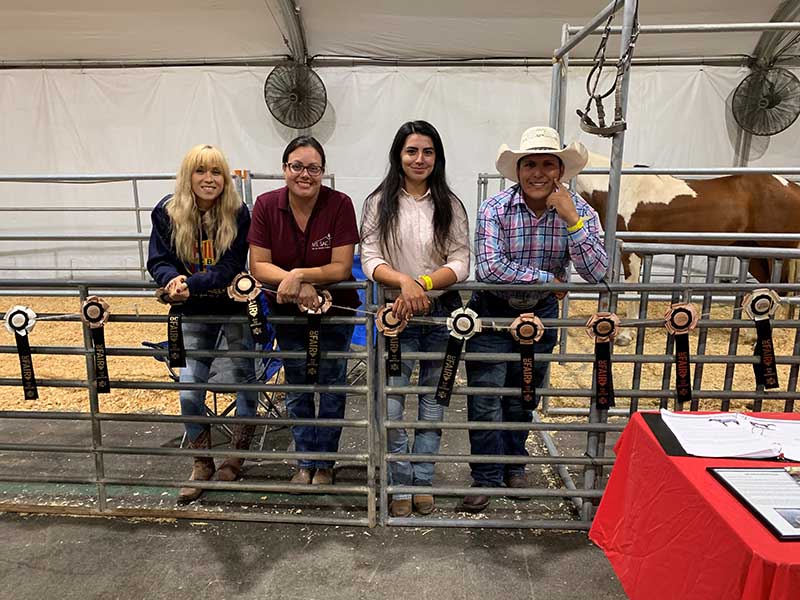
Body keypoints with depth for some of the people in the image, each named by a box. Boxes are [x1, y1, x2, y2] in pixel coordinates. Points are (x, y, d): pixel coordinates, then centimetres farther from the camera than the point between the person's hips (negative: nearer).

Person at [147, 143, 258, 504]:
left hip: (236, 307, -2)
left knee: (244, 379, 9)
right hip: (195, 311, 2)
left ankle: (236, 456, 31)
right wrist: (173, 279, -30)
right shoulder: (167, 212, -8)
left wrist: (191, 284, -34)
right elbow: (158, 260, -8)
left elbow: (231, 267, -22)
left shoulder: (238, 213, -16)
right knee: (189, 389, 1)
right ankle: (202, 465, 21)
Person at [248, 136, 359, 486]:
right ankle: (305, 462, 33)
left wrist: (298, 275, -33)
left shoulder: (340, 204, -20)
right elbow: (258, 265, -14)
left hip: (334, 311, -2)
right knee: (297, 388, 15)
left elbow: (341, 268, -22)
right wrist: (295, 283, -28)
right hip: (288, 313, 3)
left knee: (331, 386, 9)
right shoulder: (266, 205, -13)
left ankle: (324, 463, 29)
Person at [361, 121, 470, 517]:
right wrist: (404, 281, -25)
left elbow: (460, 263, -4)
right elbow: (370, 260, -6)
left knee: (433, 399, 12)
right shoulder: (380, 202, 1)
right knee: (389, 404, -4)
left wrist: (423, 284, -21)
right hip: (397, 313, -1)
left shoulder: (449, 204, 3)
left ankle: (423, 481, 29)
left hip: (442, 312, 2)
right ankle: (400, 485, 18)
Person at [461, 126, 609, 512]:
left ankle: (514, 465, 40)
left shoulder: (578, 210, -11)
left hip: (540, 314, 3)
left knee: (523, 397, 18)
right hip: (493, 311, -2)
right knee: (485, 399, 0)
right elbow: (489, 267, -31)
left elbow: (597, 272, -20)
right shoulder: (495, 209, -19)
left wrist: (571, 218, -30)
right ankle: (487, 478, 19)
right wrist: (548, 278, -23)